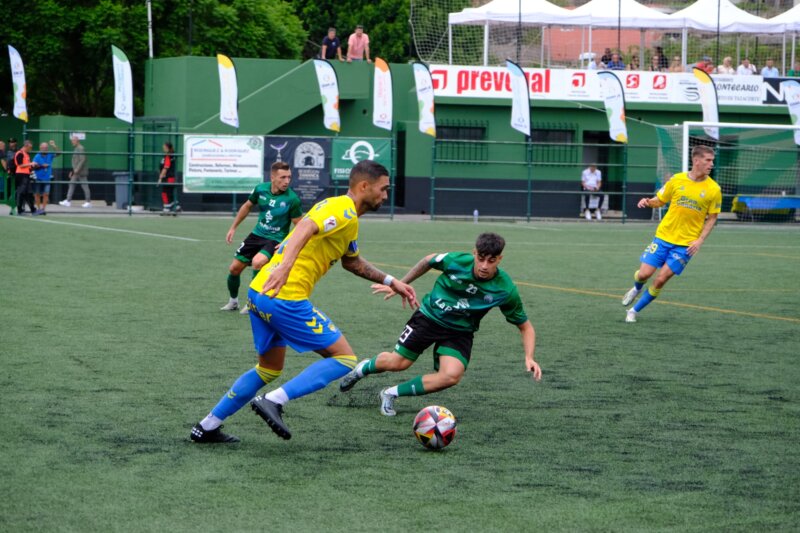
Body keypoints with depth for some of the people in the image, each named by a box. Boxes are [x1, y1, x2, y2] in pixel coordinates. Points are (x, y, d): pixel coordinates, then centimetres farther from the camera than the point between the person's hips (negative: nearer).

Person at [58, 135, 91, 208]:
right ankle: (68, 201, 4)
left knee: (84, 186, -4)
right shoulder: (75, 149, 17)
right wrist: (72, 171, 22)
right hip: (76, 172, 10)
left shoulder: (80, 148, -13)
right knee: (71, 185, 5)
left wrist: (77, 169, -24)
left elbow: (82, 160, -21)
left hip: (81, 172, -10)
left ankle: (88, 202, 1)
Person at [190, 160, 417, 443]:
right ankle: (274, 402, -12)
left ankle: (207, 427, 25)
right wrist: (285, 266, -42)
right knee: (344, 358, -3)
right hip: (285, 298, -10)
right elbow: (305, 228, -27)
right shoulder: (344, 211, -9)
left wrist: (390, 281, 35)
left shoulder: (345, 214, 23)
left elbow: (352, 262, 38)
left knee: (269, 369, 24)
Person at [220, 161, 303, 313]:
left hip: (275, 240, -5)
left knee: (257, 262, -33)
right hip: (257, 234, 5)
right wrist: (233, 228, 15)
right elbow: (247, 206, 13)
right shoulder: (260, 189, -8)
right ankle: (233, 301, 34)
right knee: (234, 268, 6)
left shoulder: (292, 199, -19)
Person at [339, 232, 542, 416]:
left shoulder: (506, 290, -21)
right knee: (397, 363, -1)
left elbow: (525, 327, -8)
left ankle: (392, 394, -5)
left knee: (451, 376, -24)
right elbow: (428, 260, 1)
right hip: (430, 316, 0)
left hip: (460, 332, 0)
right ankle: (365, 368, 37)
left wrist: (529, 357, -24)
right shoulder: (457, 261, -23)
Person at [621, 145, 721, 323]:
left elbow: (712, 218, 2)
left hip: (686, 244, -1)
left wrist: (700, 240, -9)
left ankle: (635, 311, 12)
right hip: (664, 236, 1)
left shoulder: (713, 189, -6)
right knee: (644, 274, -4)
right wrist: (648, 202, -14)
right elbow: (659, 200, 9)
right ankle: (637, 289, 34)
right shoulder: (677, 180, -3)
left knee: (661, 279, -7)